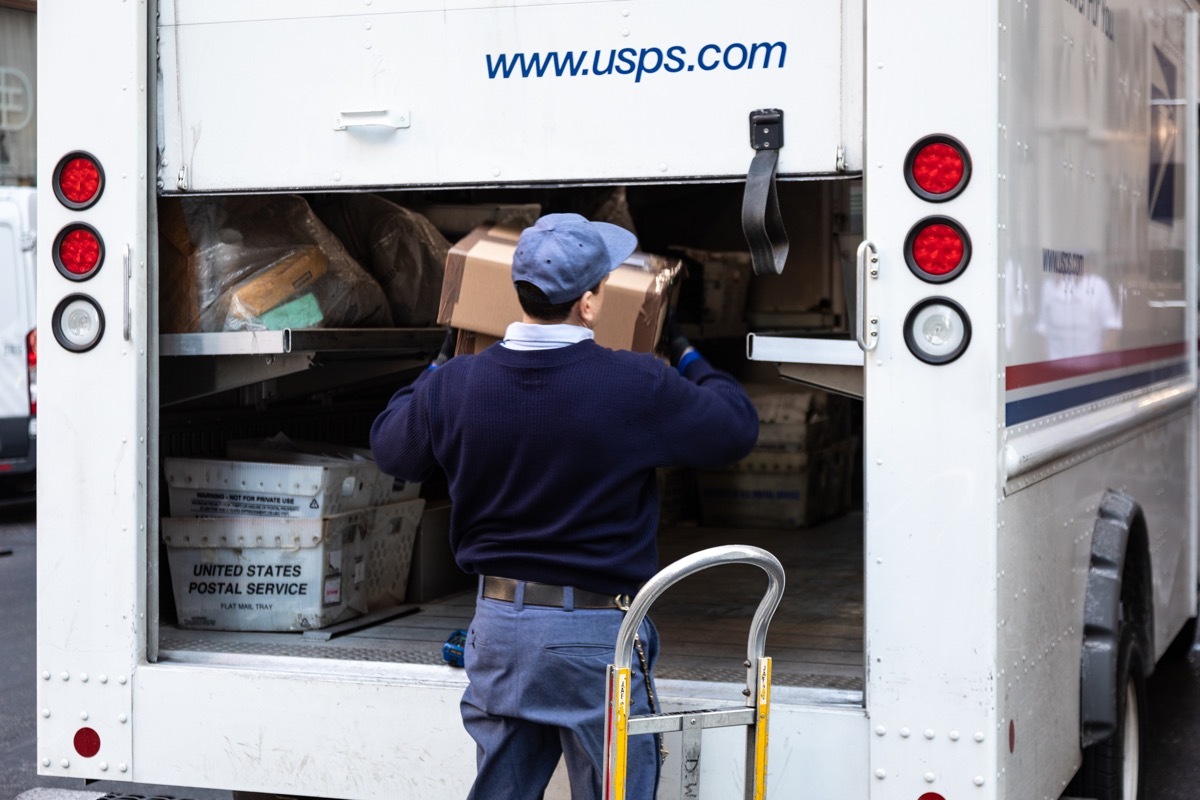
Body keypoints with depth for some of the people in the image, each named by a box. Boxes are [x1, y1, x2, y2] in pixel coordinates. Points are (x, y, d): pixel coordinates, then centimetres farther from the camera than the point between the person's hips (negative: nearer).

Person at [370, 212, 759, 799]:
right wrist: (687, 358, 16)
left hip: (498, 623, 4)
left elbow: (389, 448, 14)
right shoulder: (635, 388, -17)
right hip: (597, 631, -4)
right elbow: (736, 429, -1)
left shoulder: (454, 385, -5)